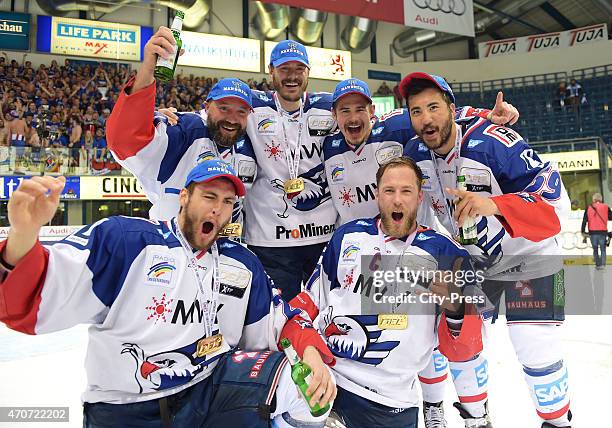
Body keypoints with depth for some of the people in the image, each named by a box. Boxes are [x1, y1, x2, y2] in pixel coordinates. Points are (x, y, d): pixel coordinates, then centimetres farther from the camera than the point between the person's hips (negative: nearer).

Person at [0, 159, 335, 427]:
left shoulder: (242, 263, 8)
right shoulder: (122, 239, -10)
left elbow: (279, 324, 9)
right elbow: (38, 306, -17)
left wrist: (311, 353, -10)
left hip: (209, 392, 2)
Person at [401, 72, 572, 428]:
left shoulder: (494, 142, -29)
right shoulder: (416, 154, -10)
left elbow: (555, 199, -32)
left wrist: (494, 204, -47)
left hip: (529, 257, -5)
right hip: (471, 261, 5)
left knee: (537, 352, -7)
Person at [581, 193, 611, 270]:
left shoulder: (589, 208, 2)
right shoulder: (606, 207, 1)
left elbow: (584, 220, 0)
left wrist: (583, 231, 4)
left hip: (593, 232, 0)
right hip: (603, 232, 0)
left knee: (595, 249, 13)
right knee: (603, 249, 11)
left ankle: (598, 264, 11)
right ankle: (602, 264, -1)